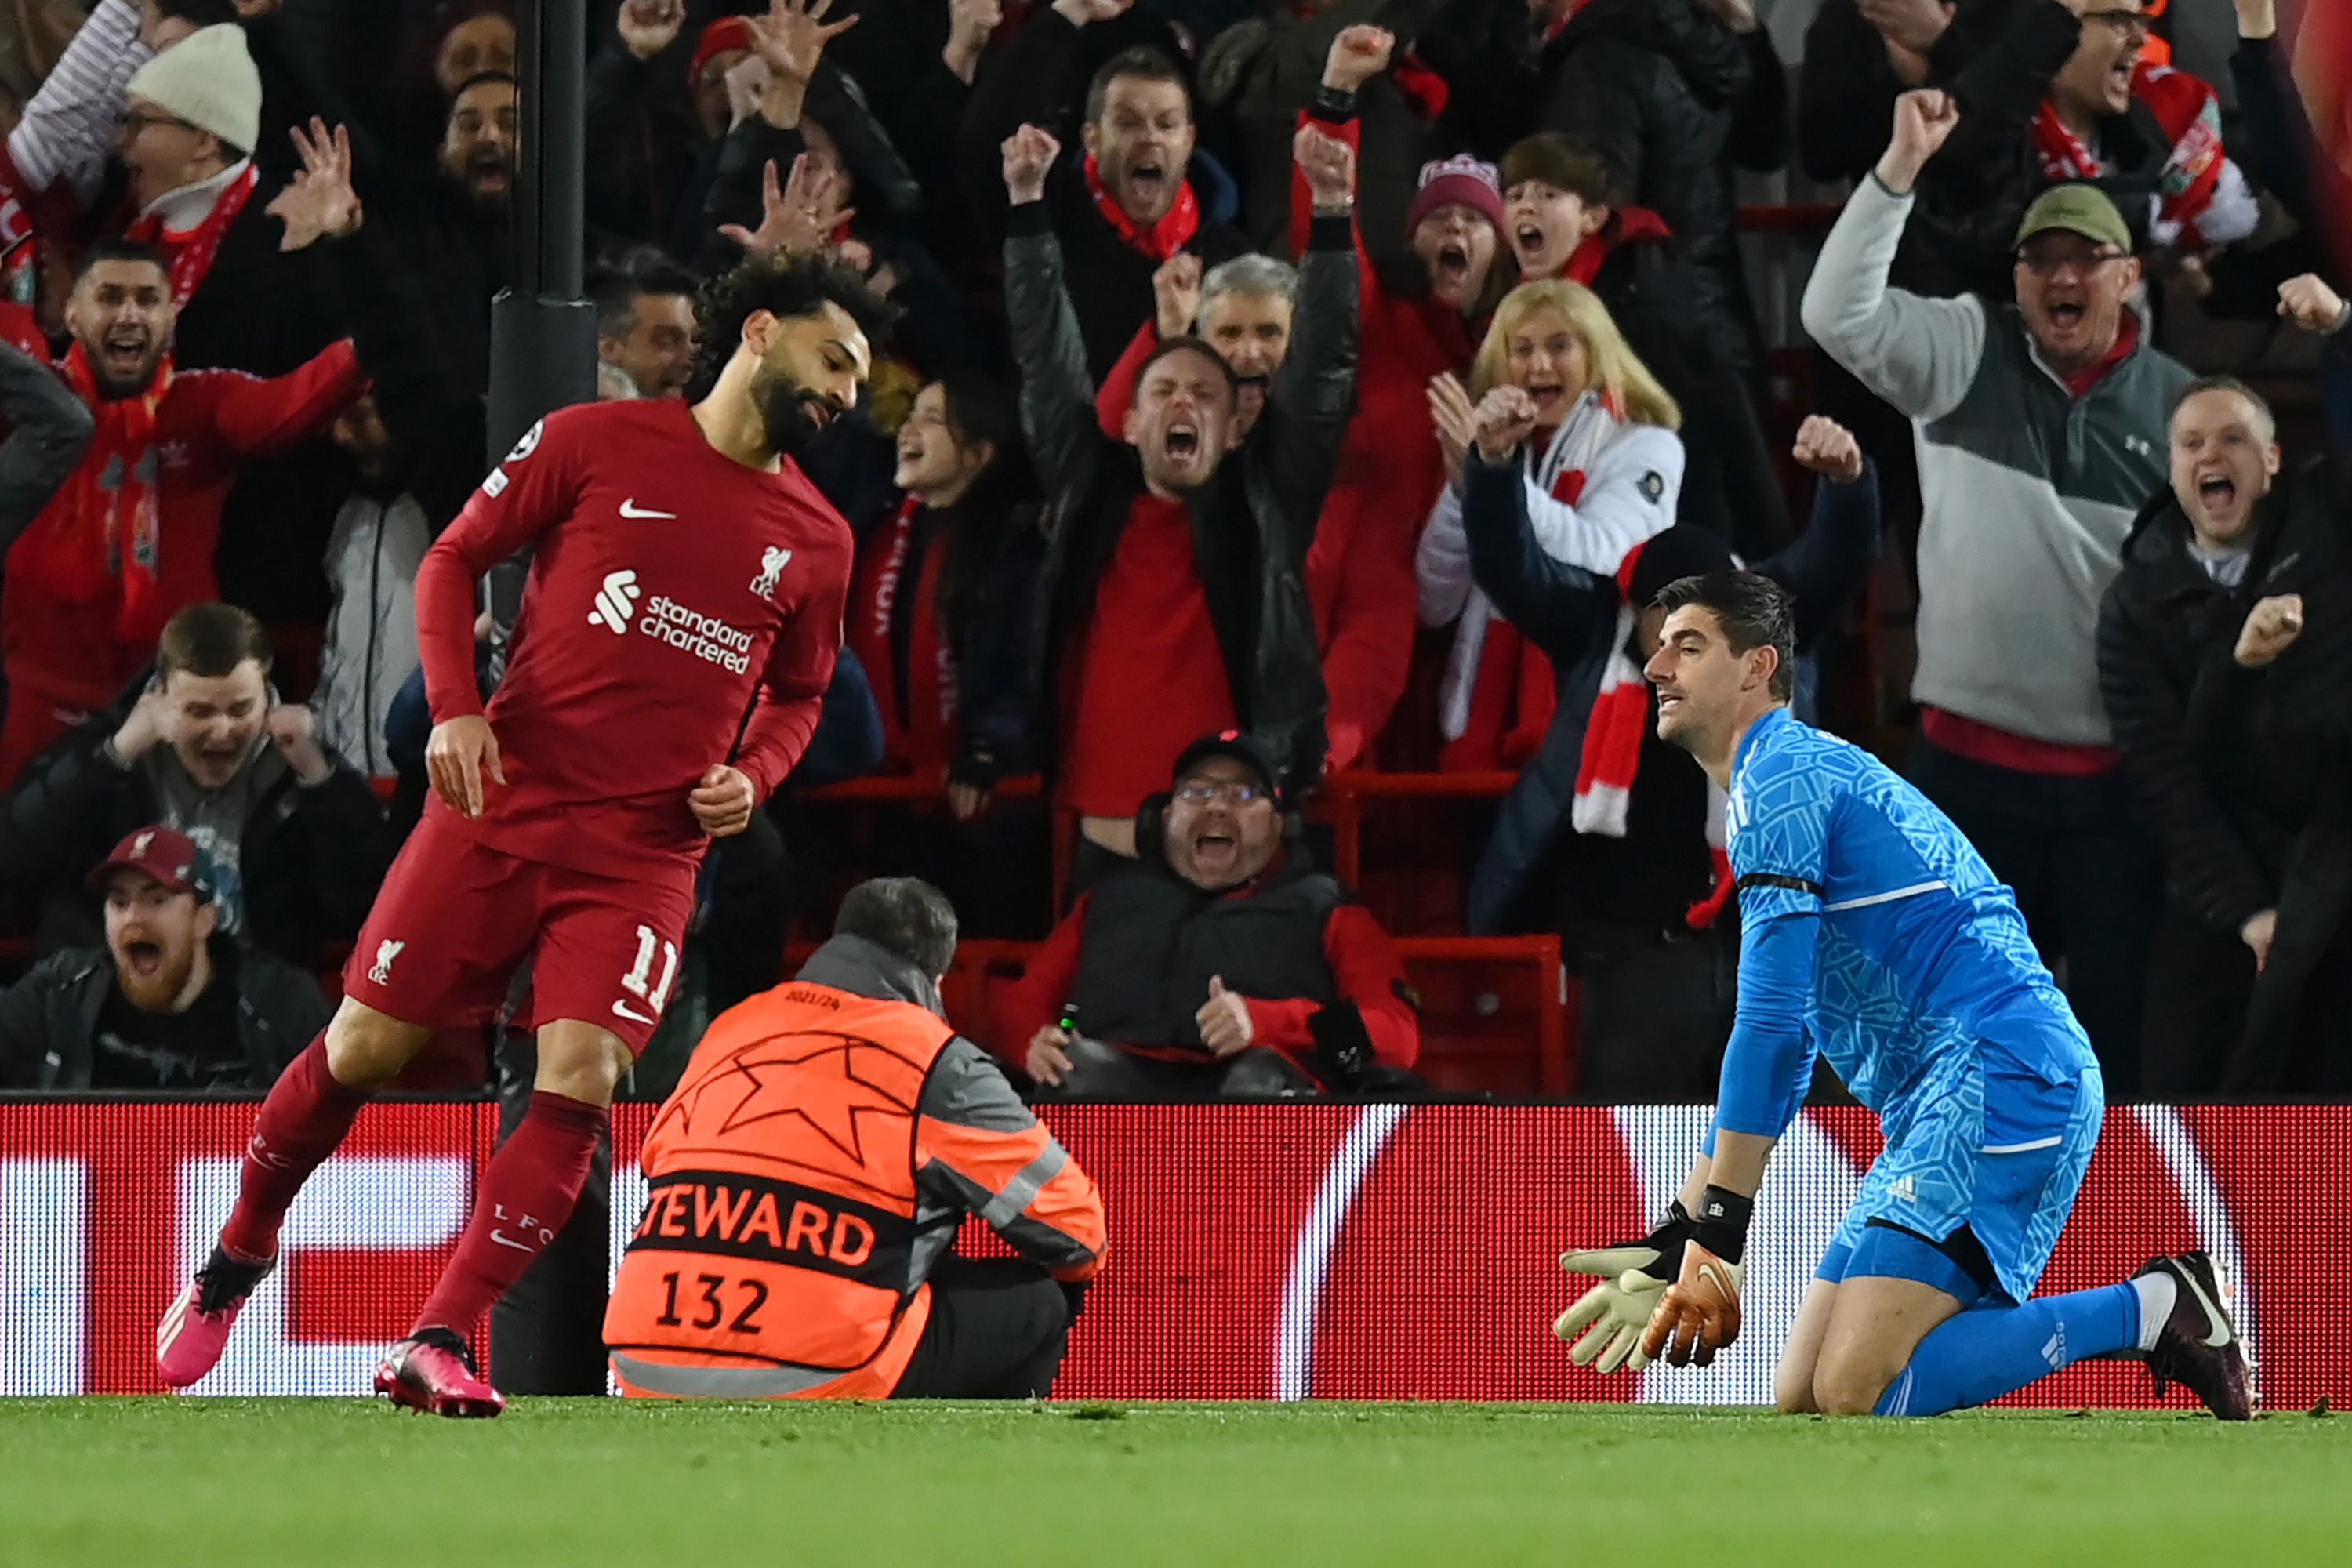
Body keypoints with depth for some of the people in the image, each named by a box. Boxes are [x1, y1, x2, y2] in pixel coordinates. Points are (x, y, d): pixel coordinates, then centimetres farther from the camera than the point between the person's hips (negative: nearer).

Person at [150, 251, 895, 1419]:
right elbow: (455, 558, 6)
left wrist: (750, 776, 3)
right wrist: (455, 707, -8)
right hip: (502, 804, -2)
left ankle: (438, 1348, -10)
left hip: (647, 851, 2)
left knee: (578, 1084, -15)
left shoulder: (816, 541, 10)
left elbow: (800, 694, 24)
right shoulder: (596, 444, 0)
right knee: (365, 1047, 1)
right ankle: (239, 1253, 27)